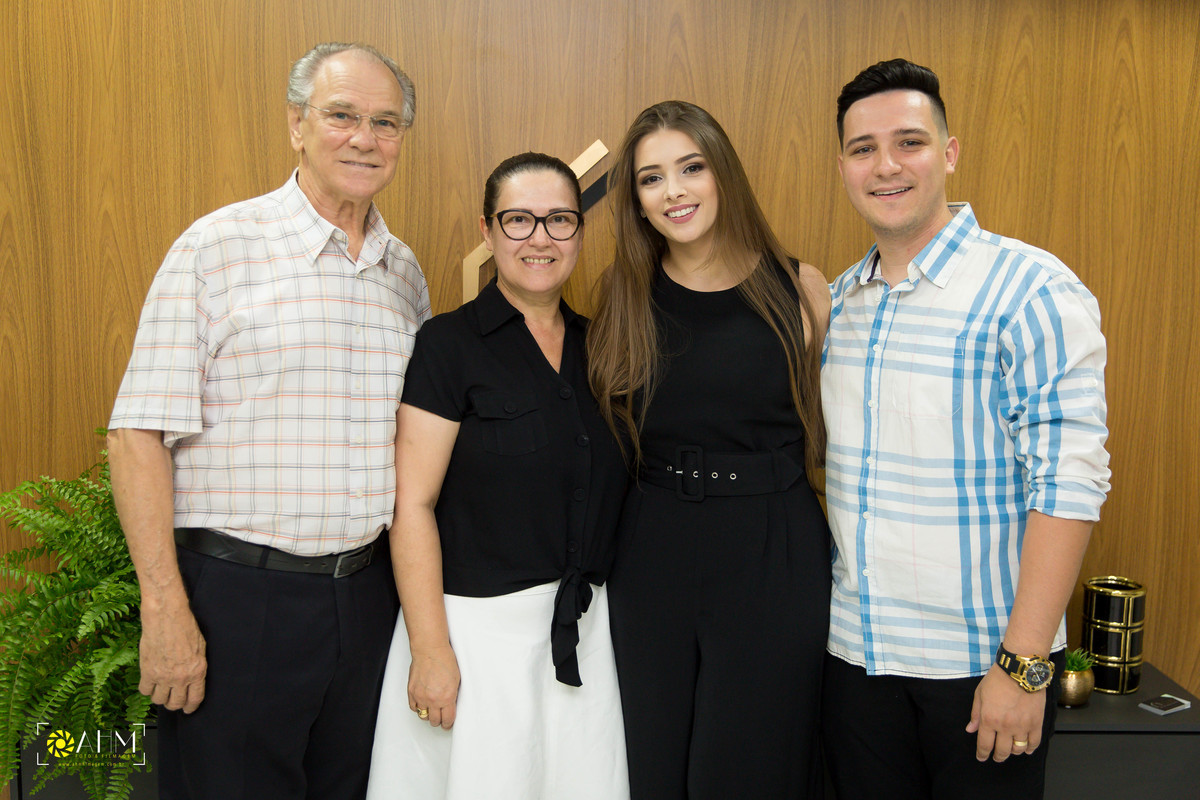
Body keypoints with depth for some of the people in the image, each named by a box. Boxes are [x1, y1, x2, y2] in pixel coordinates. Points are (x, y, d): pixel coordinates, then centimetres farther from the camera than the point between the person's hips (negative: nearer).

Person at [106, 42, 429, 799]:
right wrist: (165, 610, -14)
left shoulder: (405, 271, 9)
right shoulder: (217, 247, -7)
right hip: (236, 595, -5)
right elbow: (141, 433, -10)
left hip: (366, 591, 5)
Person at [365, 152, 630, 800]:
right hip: (478, 629, -5)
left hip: (586, 634, 5)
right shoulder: (448, 345, -8)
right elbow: (412, 504, -12)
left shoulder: (594, 346, 8)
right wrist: (430, 650, -16)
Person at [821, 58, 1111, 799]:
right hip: (856, 652, 5)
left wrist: (1022, 664, -19)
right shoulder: (836, 300, 6)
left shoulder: (1032, 289, -12)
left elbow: (1069, 480, -17)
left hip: (982, 656, -5)